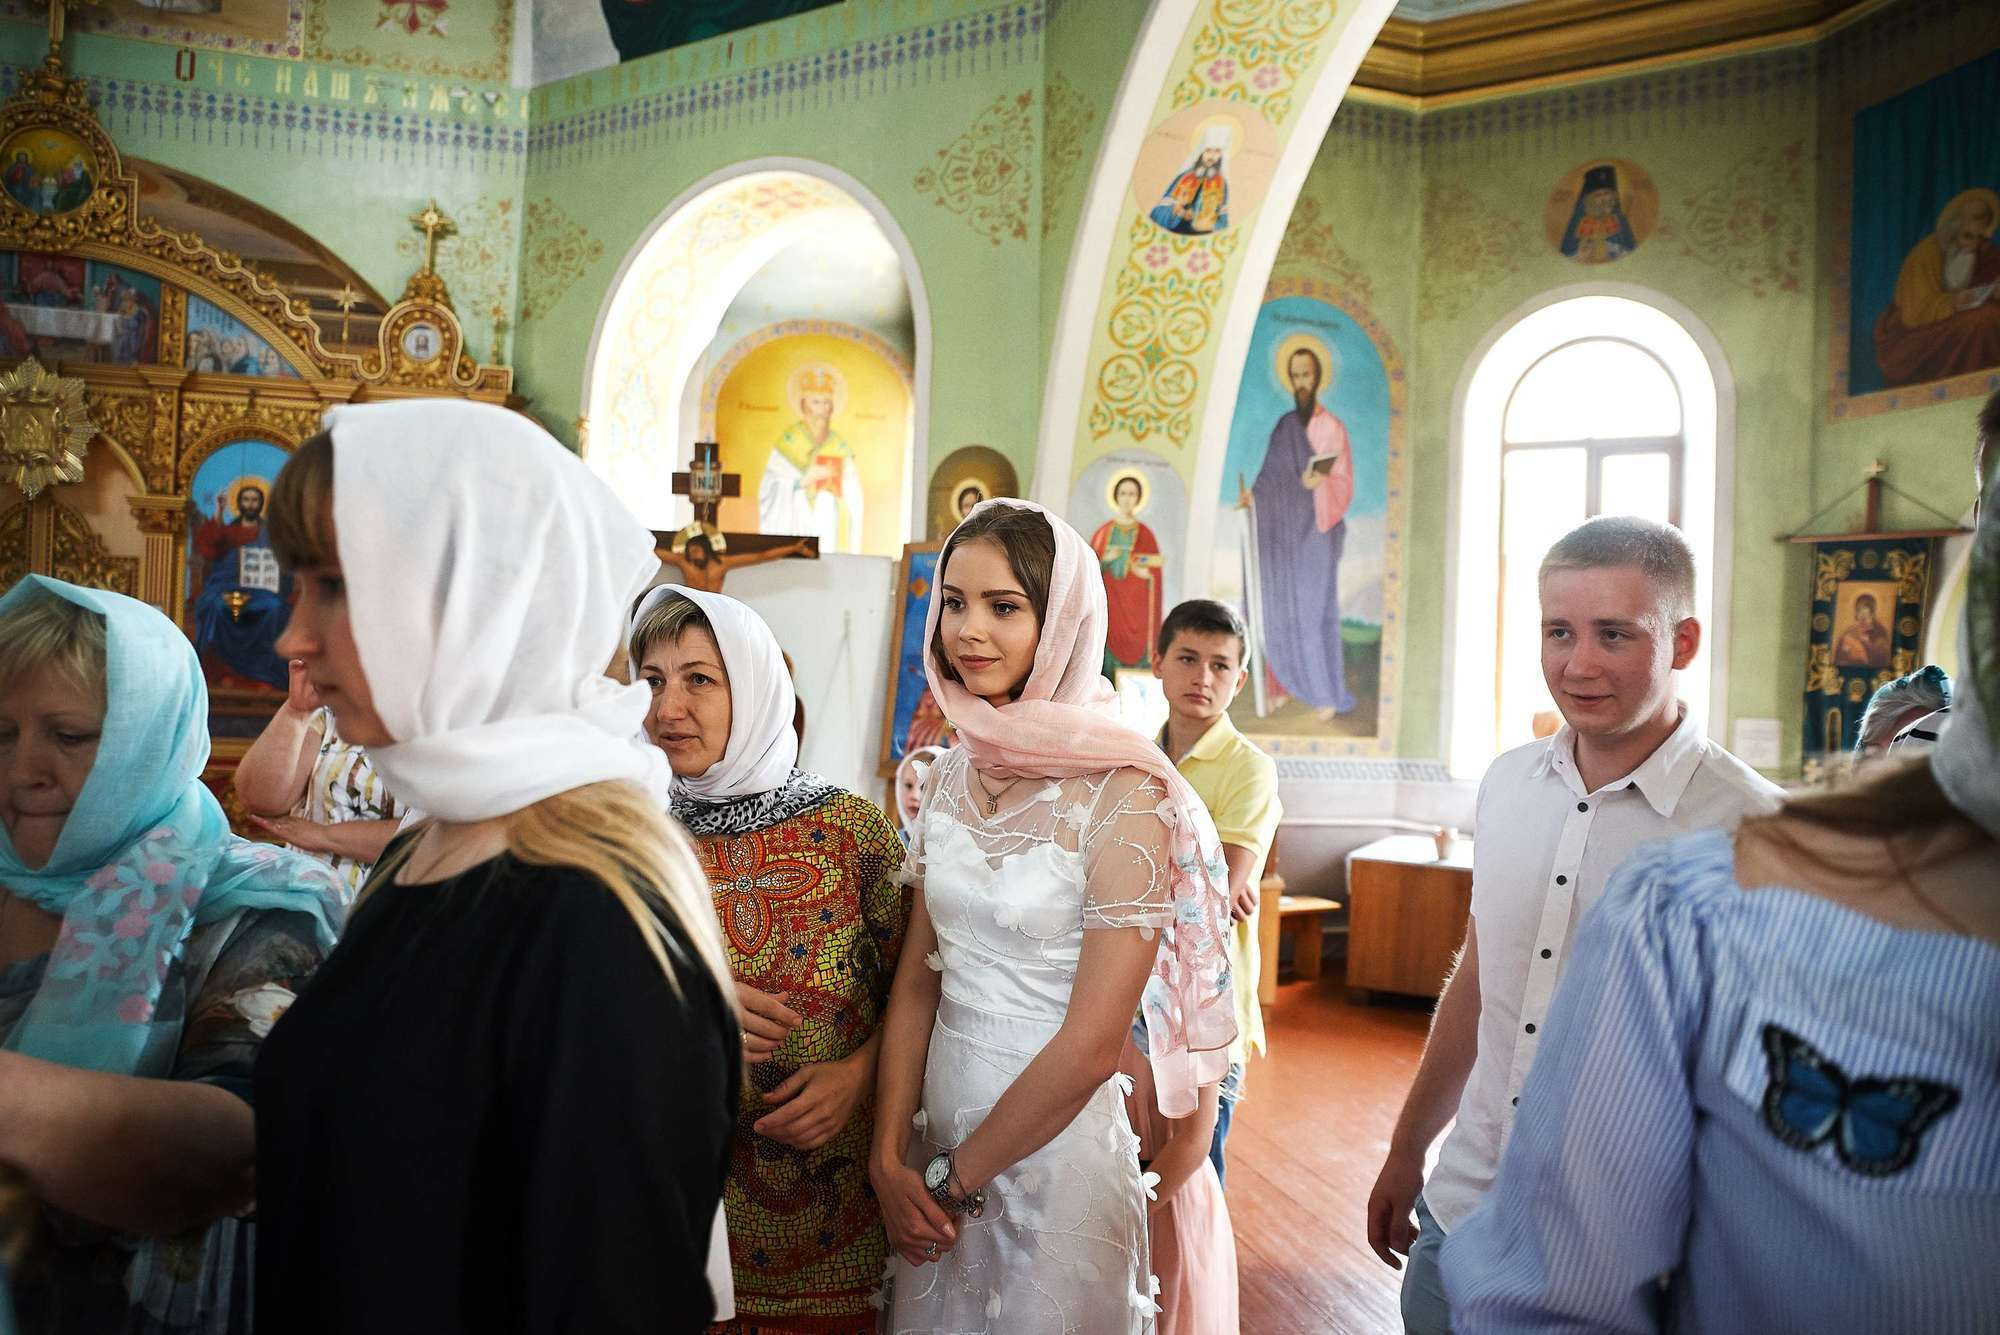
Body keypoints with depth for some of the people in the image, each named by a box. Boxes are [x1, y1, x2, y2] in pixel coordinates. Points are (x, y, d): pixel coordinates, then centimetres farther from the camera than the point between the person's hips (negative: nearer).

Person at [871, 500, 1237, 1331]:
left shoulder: (1123, 795, -18)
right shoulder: (951, 777, 1)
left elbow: (1090, 1046, -18)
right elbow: (917, 982, 2)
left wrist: (958, 1177, -10)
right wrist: (889, 1157, -6)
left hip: (1055, 1145, -5)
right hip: (940, 1122, 6)